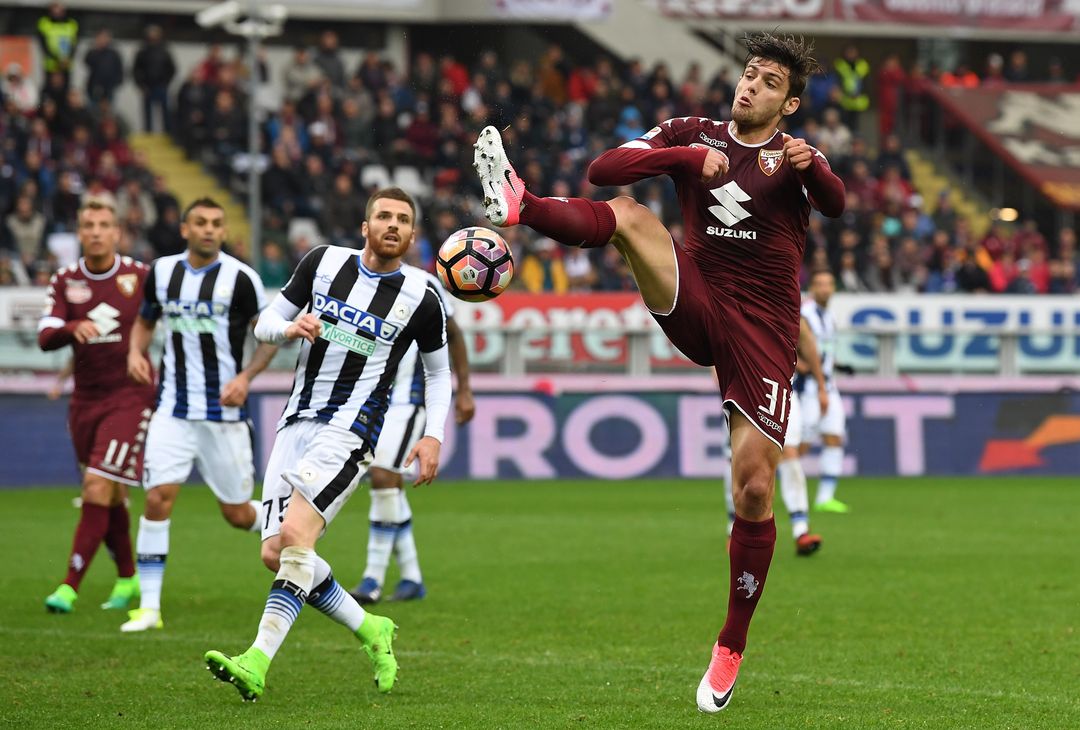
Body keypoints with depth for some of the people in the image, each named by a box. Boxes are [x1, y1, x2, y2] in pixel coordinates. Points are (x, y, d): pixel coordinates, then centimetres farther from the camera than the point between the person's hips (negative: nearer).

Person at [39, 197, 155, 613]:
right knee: (110, 497, 11)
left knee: (97, 488, -14)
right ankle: (127, 578, 30)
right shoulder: (64, 282, 3)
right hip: (85, 401, 4)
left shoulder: (142, 277, -3)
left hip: (130, 396, -4)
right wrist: (73, 328, -28)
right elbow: (45, 337, -9)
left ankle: (70, 587, -15)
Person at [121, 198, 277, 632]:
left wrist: (246, 376, -14)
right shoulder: (162, 272, 5)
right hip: (173, 409, 2)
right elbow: (145, 321, 21)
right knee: (158, 497, -13)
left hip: (224, 411, -2)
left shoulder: (239, 278, -7)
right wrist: (135, 352, 1)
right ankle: (149, 607, -9)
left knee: (238, 515, 4)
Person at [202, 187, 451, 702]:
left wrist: (433, 436, 2)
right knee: (275, 554, -2)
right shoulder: (324, 262, 7)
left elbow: (438, 371, 14)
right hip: (297, 421, 5)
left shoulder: (421, 297, 0)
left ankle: (257, 663, -28)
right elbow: (265, 324, 14)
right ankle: (371, 631, 17)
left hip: (351, 428, -5)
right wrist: (290, 327, -10)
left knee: (295, 534, -23)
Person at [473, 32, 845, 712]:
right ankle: (517, 205, -50)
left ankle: (732, 646, 7)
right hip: (694, 305, 2)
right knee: (628, 216, -23)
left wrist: (812, 168, -40)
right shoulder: (695, 135, 9)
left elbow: (836, 203, -18)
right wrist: (691, 156, -18)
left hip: (762, 330, -2)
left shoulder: (795, 157, 5)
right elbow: (604, 169, -4)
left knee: (754, 486, -7)